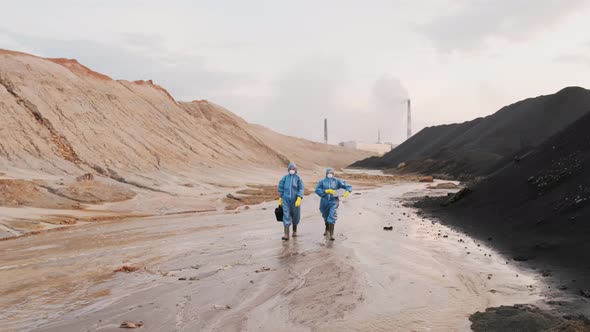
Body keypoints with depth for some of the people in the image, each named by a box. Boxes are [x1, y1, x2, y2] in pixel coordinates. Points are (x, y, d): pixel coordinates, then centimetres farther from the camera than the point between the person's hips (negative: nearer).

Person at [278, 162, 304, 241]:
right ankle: (286, 235, -12)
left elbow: (301, 189, -8)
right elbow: (281, 188, 11)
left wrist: (299, 199, -20)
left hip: (295, 200, 0)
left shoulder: (298, 178, -3)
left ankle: (294, 231, 38)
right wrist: (280, 198, 12)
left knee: (295, 216, 14)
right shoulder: (285, 178, 1)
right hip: (286, 200, 0)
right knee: (286, 216, -9)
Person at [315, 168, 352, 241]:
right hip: (324, 201, 2)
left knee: (332, 217, -17)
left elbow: (348, 186, -1)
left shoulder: (337, 181, 0)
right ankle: (327, 229, 49)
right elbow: (317, 190, -14)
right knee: (325, 216, 21)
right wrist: (327, 191, -24)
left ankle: (331, 234, -18)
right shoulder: (322, 182, 0)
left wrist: (347, 191, -22)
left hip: (333, 202, -2)